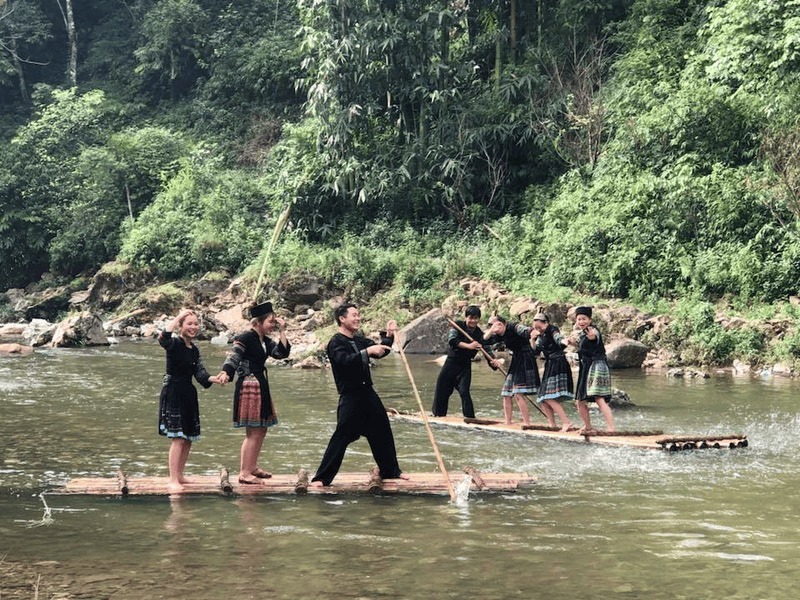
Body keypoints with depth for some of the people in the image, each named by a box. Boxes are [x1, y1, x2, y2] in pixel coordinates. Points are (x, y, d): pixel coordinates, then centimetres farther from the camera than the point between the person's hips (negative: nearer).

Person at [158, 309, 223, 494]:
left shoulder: (194, 350, 13)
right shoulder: (174, 343, -9)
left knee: (188, 438, 12)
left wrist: (213, 379, -14)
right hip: (173, 393, -8)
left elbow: (199, 373, 5)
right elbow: (163, 338, -33)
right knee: (178, 438, -12)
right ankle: (173, 481, -10)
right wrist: (178, 317, -27)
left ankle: (179, 475, 25)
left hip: (188, 395, 8)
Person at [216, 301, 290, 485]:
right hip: (248, 387, -9)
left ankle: (252, 467, 25)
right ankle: (244, 473, -6)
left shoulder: (265, 341, 13)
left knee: (261, 430, 15)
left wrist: (282, 331, 2)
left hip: (261, 387, 9)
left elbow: (282, 352, 3)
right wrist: (225, 373, -41)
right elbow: (233, 357, -24)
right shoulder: (245, 338, -12)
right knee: (253, 432, -9)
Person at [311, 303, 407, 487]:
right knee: (341, 437, -10)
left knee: (382, 432, 15)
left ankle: (390, 471, 31)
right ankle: (322, 478, -5)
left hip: (367, 394, 8)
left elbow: (380, 352, 17)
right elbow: (346, 360, -28)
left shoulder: (359, 340, 13)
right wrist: (368, 351, -34)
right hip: (350, 397, -8)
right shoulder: (336, 343, -11)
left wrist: (388, 336, 1)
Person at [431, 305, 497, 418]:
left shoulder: (480, 335, -6)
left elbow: (487, 351, -13)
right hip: (451, 363, 1)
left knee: (464, 391, -15)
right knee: (441, 391, 7)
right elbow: (452, 340, -27)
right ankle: (438, 415, 26)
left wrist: (492, 362, -35)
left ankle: (470, 417, -10)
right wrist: (468, 346, -40)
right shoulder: (458, 326, -10)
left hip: (465, 366, 0)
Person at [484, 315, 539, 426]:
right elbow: (485, 341, 10)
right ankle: (508, 423, 17)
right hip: (515, 362, 9)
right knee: (506, 394, 9)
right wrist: (491, 331, -7)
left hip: (525, 360, -9)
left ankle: (527, 423, -15)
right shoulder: (500, 335, 12)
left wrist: (530, 332, -55)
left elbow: (524, 330, -32)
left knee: (518, 394, -17)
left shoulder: (513, 326, -13)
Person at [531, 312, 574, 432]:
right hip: (549, 366, 9)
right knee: (543, 400, 9)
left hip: (558, 366, -9)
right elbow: (536, 351, 12)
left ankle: (566, 422, -20)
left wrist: (564, 341, -54)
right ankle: (552, 425, 17)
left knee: (549, 398, -19)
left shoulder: (552, 330, -10)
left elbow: (558, 339, -31)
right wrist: (533, 340, -5)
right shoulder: (541, 336, 14)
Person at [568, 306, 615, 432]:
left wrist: (592, 336, -63)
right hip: (585, 368, 9)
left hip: (597, 365, -9)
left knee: (599, 399, -21)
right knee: (580, 401, 14)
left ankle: (611, 429, -27)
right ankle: (588, 427, 30)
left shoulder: (593, 330, -12)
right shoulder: (580, 333, 13)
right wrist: (573, 342, 12)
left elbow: (595, 337, -38)